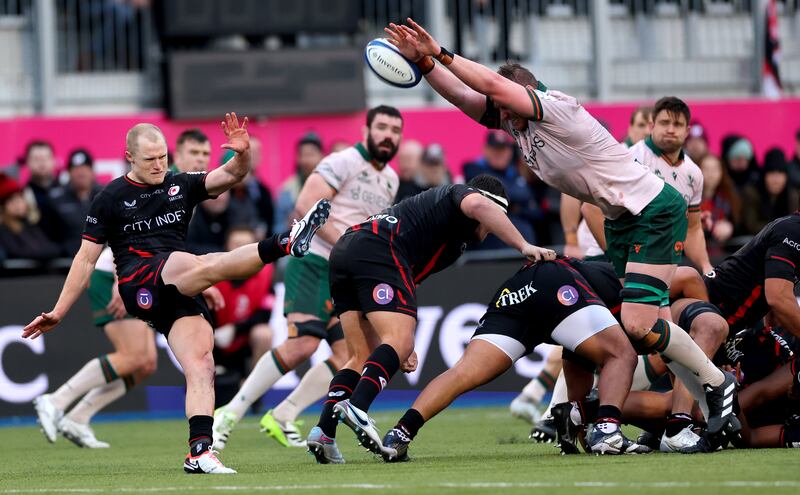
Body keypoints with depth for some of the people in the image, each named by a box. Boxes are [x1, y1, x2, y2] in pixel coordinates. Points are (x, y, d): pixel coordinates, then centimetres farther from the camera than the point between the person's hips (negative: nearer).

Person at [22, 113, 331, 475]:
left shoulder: (181, 185, 18)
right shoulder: (111, 198, 9)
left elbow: (230, 175, 6)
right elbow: (86, 259, 10)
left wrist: (242, 154, -17)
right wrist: (57, 313, 7)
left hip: (180, 294, 5)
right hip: (140, 285, -5)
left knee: (201, 366, -13)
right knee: (208, 266, -32)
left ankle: (199, 452, -20)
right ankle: (285, 244, -45)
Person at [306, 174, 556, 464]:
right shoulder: (460, 193, 14)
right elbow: (477, 204, -13)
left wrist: (403, 345, 29)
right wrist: (523, 246, -12)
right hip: (377, 250, -9)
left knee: (363, 358, 10)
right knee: (399, 343, -16)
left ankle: (324, 430, -5)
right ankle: (356, 407, -38)